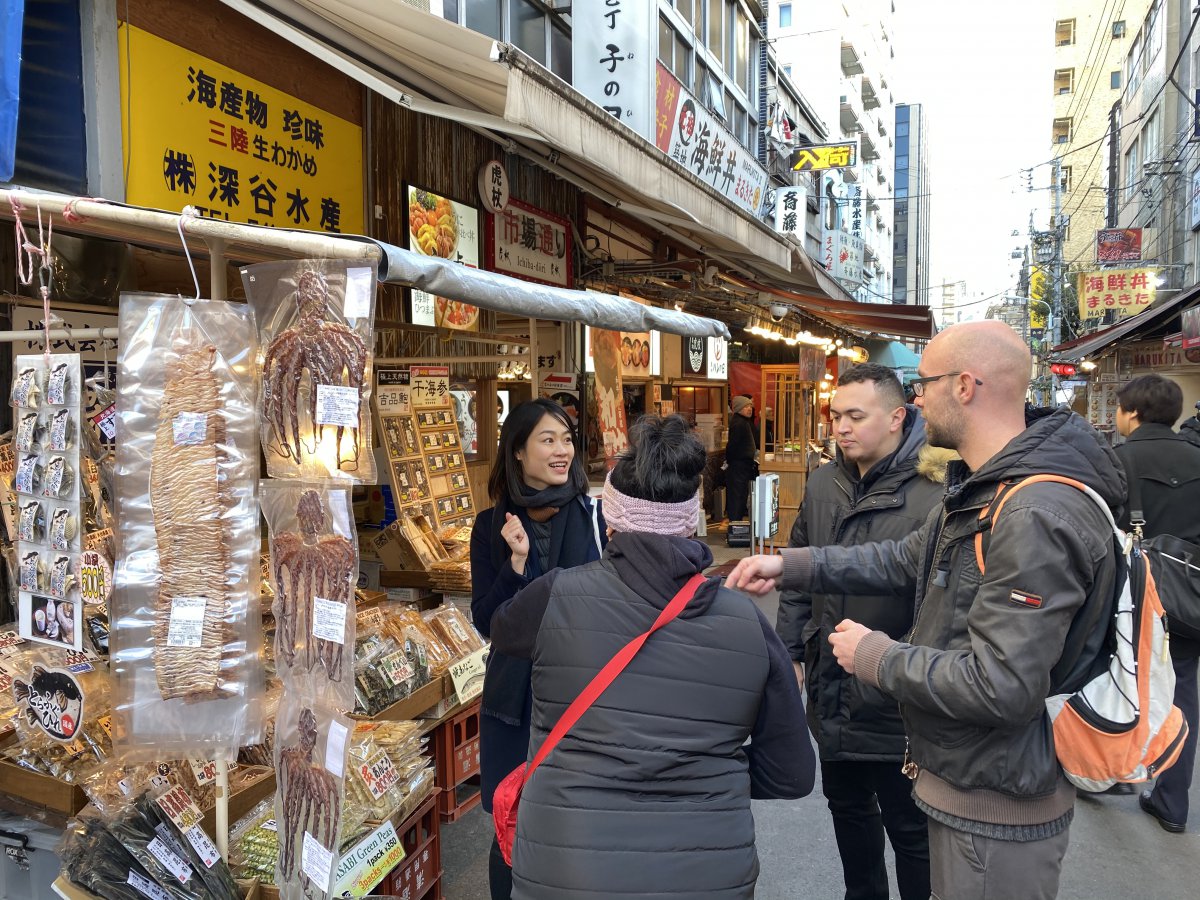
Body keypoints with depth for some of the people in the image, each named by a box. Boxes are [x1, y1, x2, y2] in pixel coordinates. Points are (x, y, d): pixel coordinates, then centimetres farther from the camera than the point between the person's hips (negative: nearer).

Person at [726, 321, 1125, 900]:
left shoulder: (1038, 519, -29)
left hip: (998, 813, -10)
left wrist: (878, 658, -18)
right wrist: (788, 565, 4)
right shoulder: (982, 489, 7)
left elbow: (1001, 688, -32)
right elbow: (908, 560, 12)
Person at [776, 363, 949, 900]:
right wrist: (790, 651, 10)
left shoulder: (934, 493, -20)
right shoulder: (823, 484, 3)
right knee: (847, 806, 26)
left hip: (897, 705, -7)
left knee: (910, 830, 13)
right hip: (831, 694, 7)